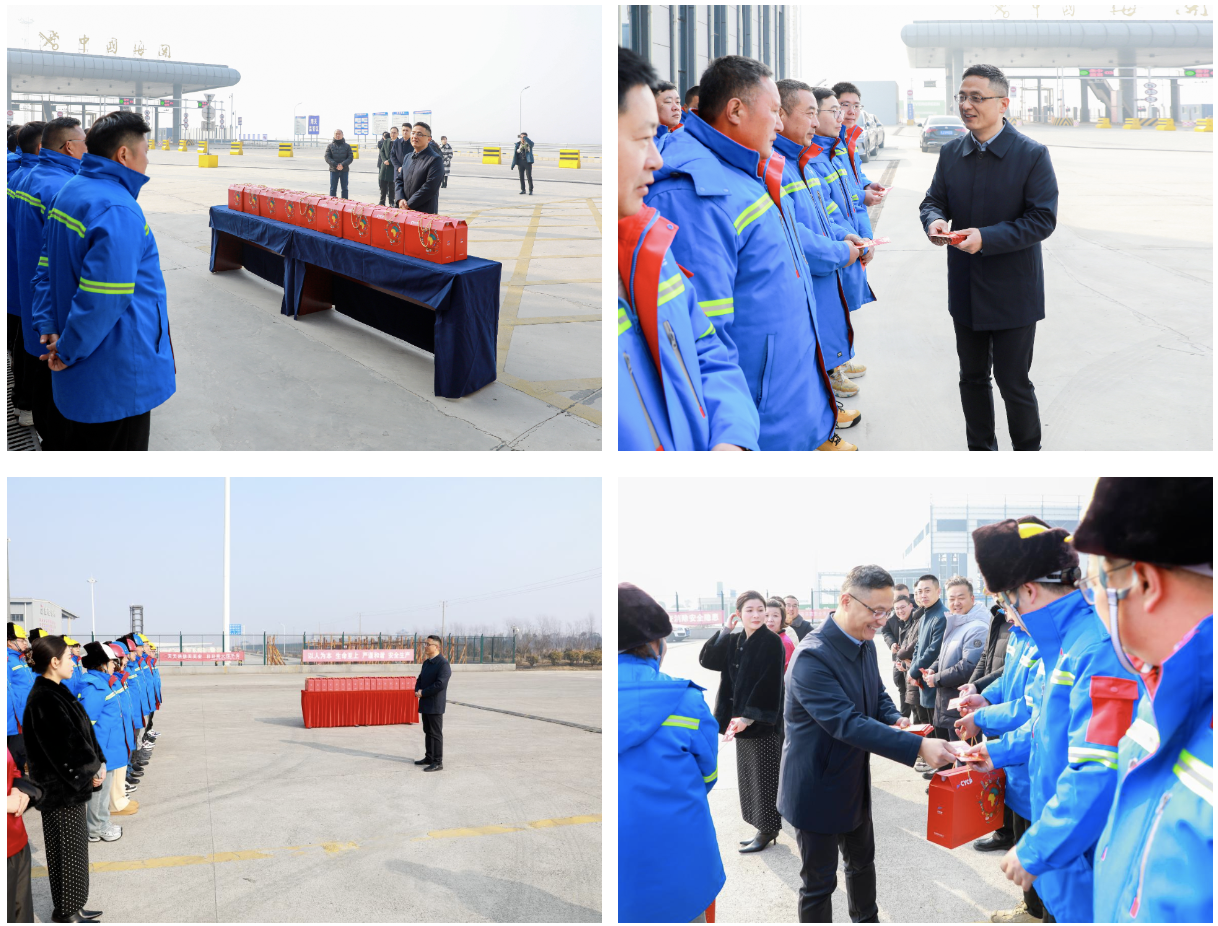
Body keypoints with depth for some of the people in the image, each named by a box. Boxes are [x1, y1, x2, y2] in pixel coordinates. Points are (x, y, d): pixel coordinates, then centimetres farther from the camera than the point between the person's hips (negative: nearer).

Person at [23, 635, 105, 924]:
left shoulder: (56, 693, 8)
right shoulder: (44, 701, -22)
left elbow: (82, 733, 10)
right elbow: (65, 746, -23)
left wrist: (98, 764, 0)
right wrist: (90, 772, -12)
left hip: (72, 784, 10)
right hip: (60, 789, -10)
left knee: (75, 845, 17)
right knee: (67, 848, 2)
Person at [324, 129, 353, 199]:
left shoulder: (347, 146, 8)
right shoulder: (330, 146, 6)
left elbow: (351, 157, 0)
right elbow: (327, 158, -2)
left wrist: (343, 164, -16)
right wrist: (335, 165, -15)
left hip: (344, 170, 1)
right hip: (333, 170, -1)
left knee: (344, 188, 5)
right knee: (333, 188, 1)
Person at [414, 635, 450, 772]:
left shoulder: (443, 664, -15)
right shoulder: (426, 663, 14)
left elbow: (440, 684, -22)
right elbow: (420, 679, 20)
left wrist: (423, 693, -16)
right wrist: (417, 690, -2)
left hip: (435, 705, -9)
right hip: (425, 704, 9)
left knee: (436, 733, -5)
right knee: (427, 732, 16)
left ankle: (438, 762, -1)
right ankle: (429, 758, 25)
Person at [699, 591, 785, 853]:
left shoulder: (771, 642, -13)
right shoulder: (734, 642, 9)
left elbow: (768, 683, -19)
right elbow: (706, 660, 1)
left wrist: (749, 716, -23)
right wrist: (725, 630, -4)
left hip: (763, 721, -8)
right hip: (742, 720, 8)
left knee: (763, 777, 0)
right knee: (750, 776, 13)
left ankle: (768, 830, 10)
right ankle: (763, 829, 22)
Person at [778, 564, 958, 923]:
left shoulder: (865, 645, 0)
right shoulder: (812, 657, -29)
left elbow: (878, 695, 15)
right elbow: (847, 723, -35)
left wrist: (894, 719, -10)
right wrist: (917, 747, -41)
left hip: (853, 782, 8)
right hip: (817, 788, -8)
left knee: (862, 860, 24)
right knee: (819, 882, 4)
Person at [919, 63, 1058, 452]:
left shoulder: (1031, 154, -12)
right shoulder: (951, 152, 4)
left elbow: (1042, 219, -16)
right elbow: (933, 200, 10)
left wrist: (987, 238, -27)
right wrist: (933, 220, -15)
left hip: (1012, 292, -5)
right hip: (966, 289, 5)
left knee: (1013, 382, 2)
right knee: (972, 377, 16)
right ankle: (981, 452, 33)